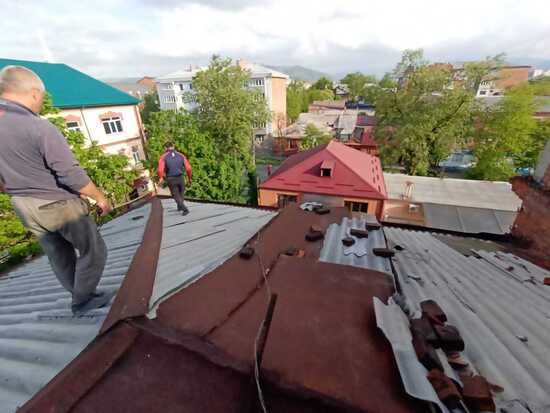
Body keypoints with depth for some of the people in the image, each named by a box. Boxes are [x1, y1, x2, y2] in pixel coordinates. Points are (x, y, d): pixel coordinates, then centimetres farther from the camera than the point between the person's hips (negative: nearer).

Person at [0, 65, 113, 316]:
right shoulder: (40, 128, -22)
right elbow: (72, 175, -24)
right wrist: (100, 198, -10)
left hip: (25, 208, 8)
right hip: (59, 205, -8)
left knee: (58, 256, 20)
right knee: (93, 249, 10)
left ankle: (82, 296, 34)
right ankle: (83, 300, 20)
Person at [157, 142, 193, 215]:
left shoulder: (163, 157, -5)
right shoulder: (181, 155, 1)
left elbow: (160, 169, -19)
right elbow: (188, 168, -6)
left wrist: (161, 178, -2)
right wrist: (190, 178, 6)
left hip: (170, 179, -2)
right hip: (180, 178, 2)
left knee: (176, 195, 10)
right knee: (181, 193, 23)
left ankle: (184, 209, -4)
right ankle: (179, 206, 38)